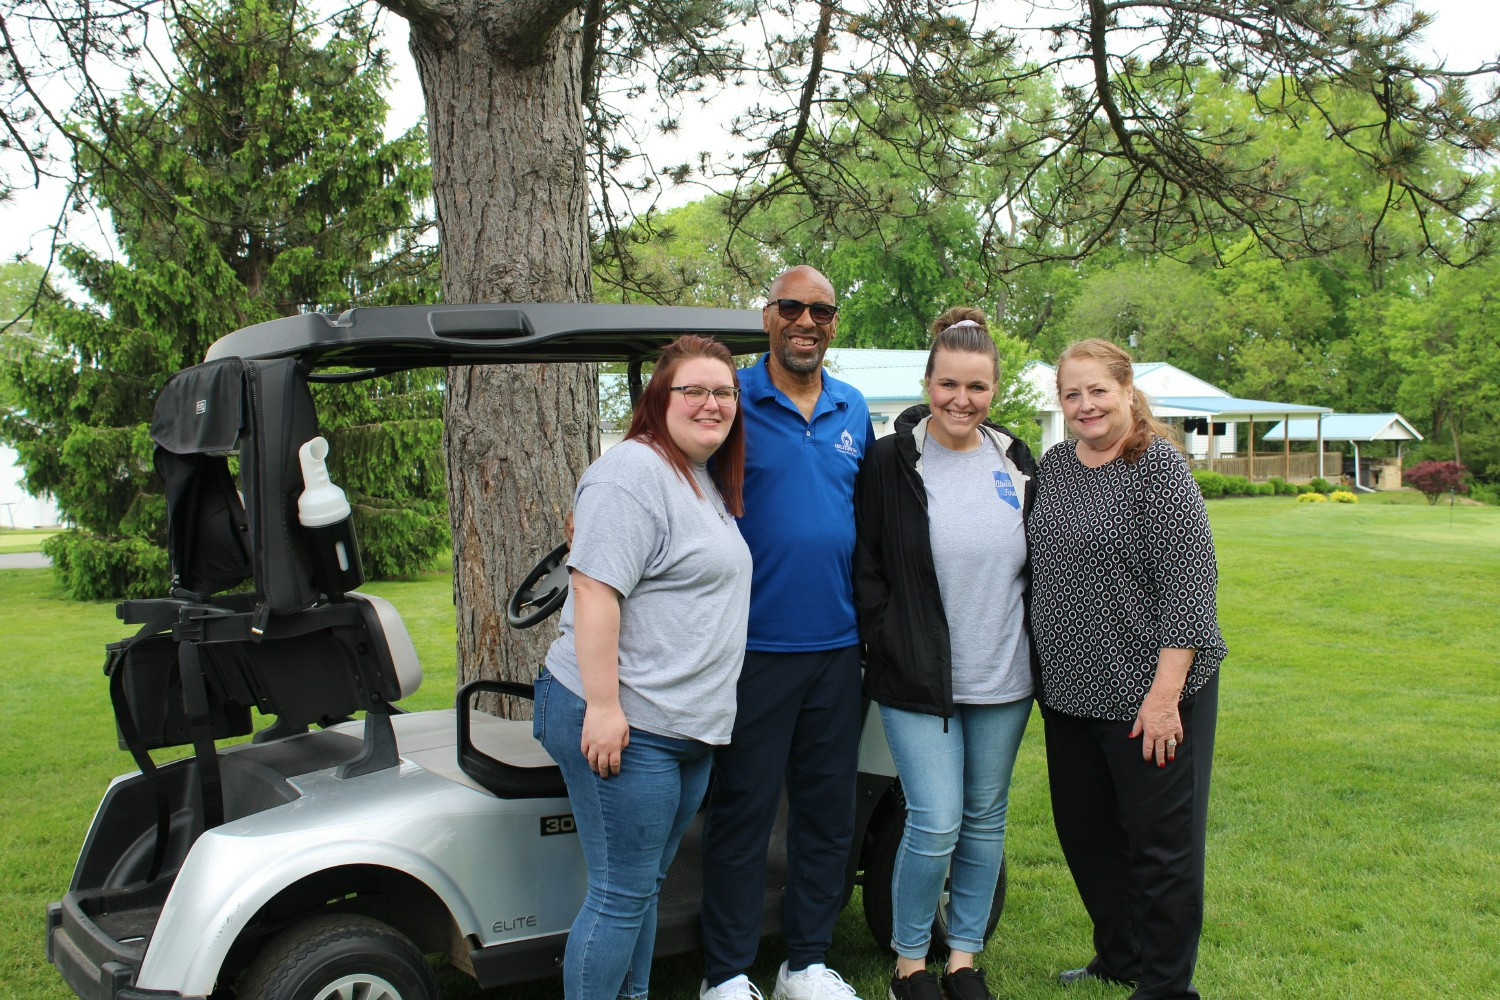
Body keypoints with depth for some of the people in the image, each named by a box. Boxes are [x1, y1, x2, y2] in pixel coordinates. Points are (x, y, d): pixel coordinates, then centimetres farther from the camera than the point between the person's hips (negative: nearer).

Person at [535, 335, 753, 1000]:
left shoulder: (709, 482, 17)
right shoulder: (634, 473, -14)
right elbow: (594, 589, -21)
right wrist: (603, 706, -25)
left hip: (687, 728, 9)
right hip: (624, 724, -9)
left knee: (645, 885, 18)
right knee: (622, 894, -3)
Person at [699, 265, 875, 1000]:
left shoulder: (853, 412, 11)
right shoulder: (733, 399, -4)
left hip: (836, 644, 5)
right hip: (754, 643, -5)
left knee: (828, 811, 12)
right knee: (741, 811, 3)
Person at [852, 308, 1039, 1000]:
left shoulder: (1015, 462, 6)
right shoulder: (891, 463, -6)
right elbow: (864, 566, -4)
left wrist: (1031, 647, 9)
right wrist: (891, 645, -9)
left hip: (1002, 680, 4)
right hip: (918, 679, -4)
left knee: (985, 821, 12)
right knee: (935, 824, -7)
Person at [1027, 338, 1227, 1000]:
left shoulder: (1158, 468, -13)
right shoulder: (1053, 467, 8)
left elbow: (1189, 581, -17)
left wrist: (1165, 690, -20)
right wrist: (1046, 665, 14)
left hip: (1150, 692, -7)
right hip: (1070, 690, 7)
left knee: (1159, 841, 4)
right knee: (1085, 834, 16)